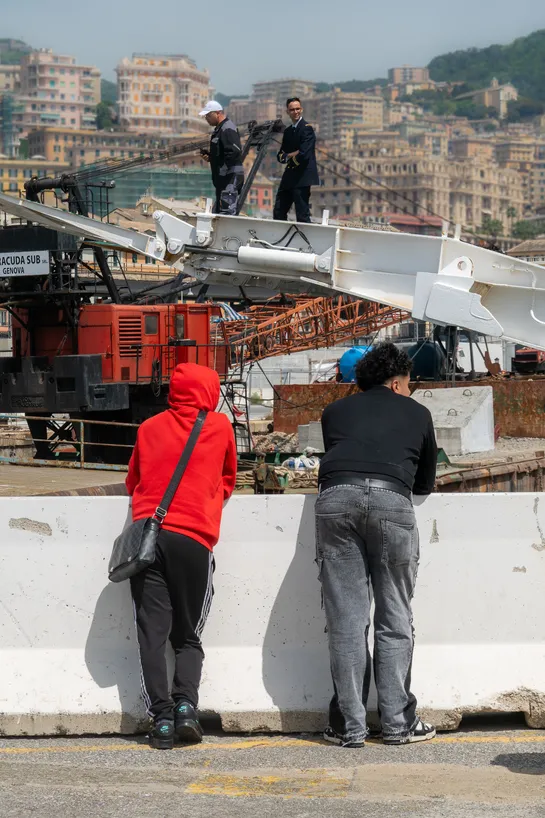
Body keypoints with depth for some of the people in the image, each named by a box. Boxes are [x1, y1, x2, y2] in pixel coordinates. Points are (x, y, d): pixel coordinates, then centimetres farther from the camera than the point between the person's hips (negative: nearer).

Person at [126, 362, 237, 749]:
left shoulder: (150, 428, 14)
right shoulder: (220, 426, 10)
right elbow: (229, 480, 24)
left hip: (147, 535, 1)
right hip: (193, 539, -1)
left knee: (153, 633, 1)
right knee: (188, 636, 9)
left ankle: (161, 716, -8)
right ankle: (186, 703, -11)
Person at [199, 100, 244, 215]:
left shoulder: (228, 129, -14)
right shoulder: (219, 129, 20)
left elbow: (234, 152, -25)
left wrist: (222, 170, -20)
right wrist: (209, 156, 11)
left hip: (231, 177, -11)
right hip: (223, 179, 11)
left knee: (228, 211, -15)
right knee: (217, 211, 12)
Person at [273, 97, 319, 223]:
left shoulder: (306, 128, -9)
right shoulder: (287, 131, 17)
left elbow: (304, 155, -19)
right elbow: (280, 155, 14)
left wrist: (290, 160, -2)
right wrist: (290, 155, -7)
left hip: (303, 178, -9)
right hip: (289, 178, 9)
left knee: (302, 215, -8)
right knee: (278, 213, 11)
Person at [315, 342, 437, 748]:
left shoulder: (336, 411, 29)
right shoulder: (417, 413, 26)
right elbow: (426, 483, 34)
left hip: (336, 497, 1)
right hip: (391, 500, -1)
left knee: (346, 620, 3)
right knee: (394, 619, 6)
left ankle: (350, 727, 4)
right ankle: (398, 723, 7)